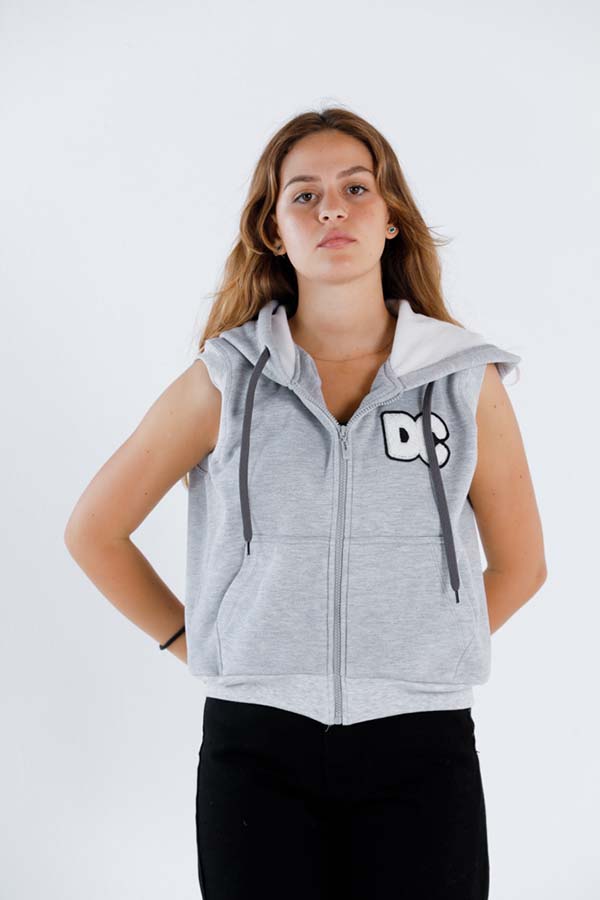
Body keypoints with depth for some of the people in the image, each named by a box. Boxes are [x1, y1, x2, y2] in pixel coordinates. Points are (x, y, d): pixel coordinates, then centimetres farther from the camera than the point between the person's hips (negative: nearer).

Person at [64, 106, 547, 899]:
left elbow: (520, 564, 12)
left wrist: (419, 654, 6)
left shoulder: (467, 380, 2)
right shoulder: (226, 378, 1)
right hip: (257, 750, 0)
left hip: (421, 752, 1)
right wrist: (190, 639, 5)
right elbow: (94, 531, 8)